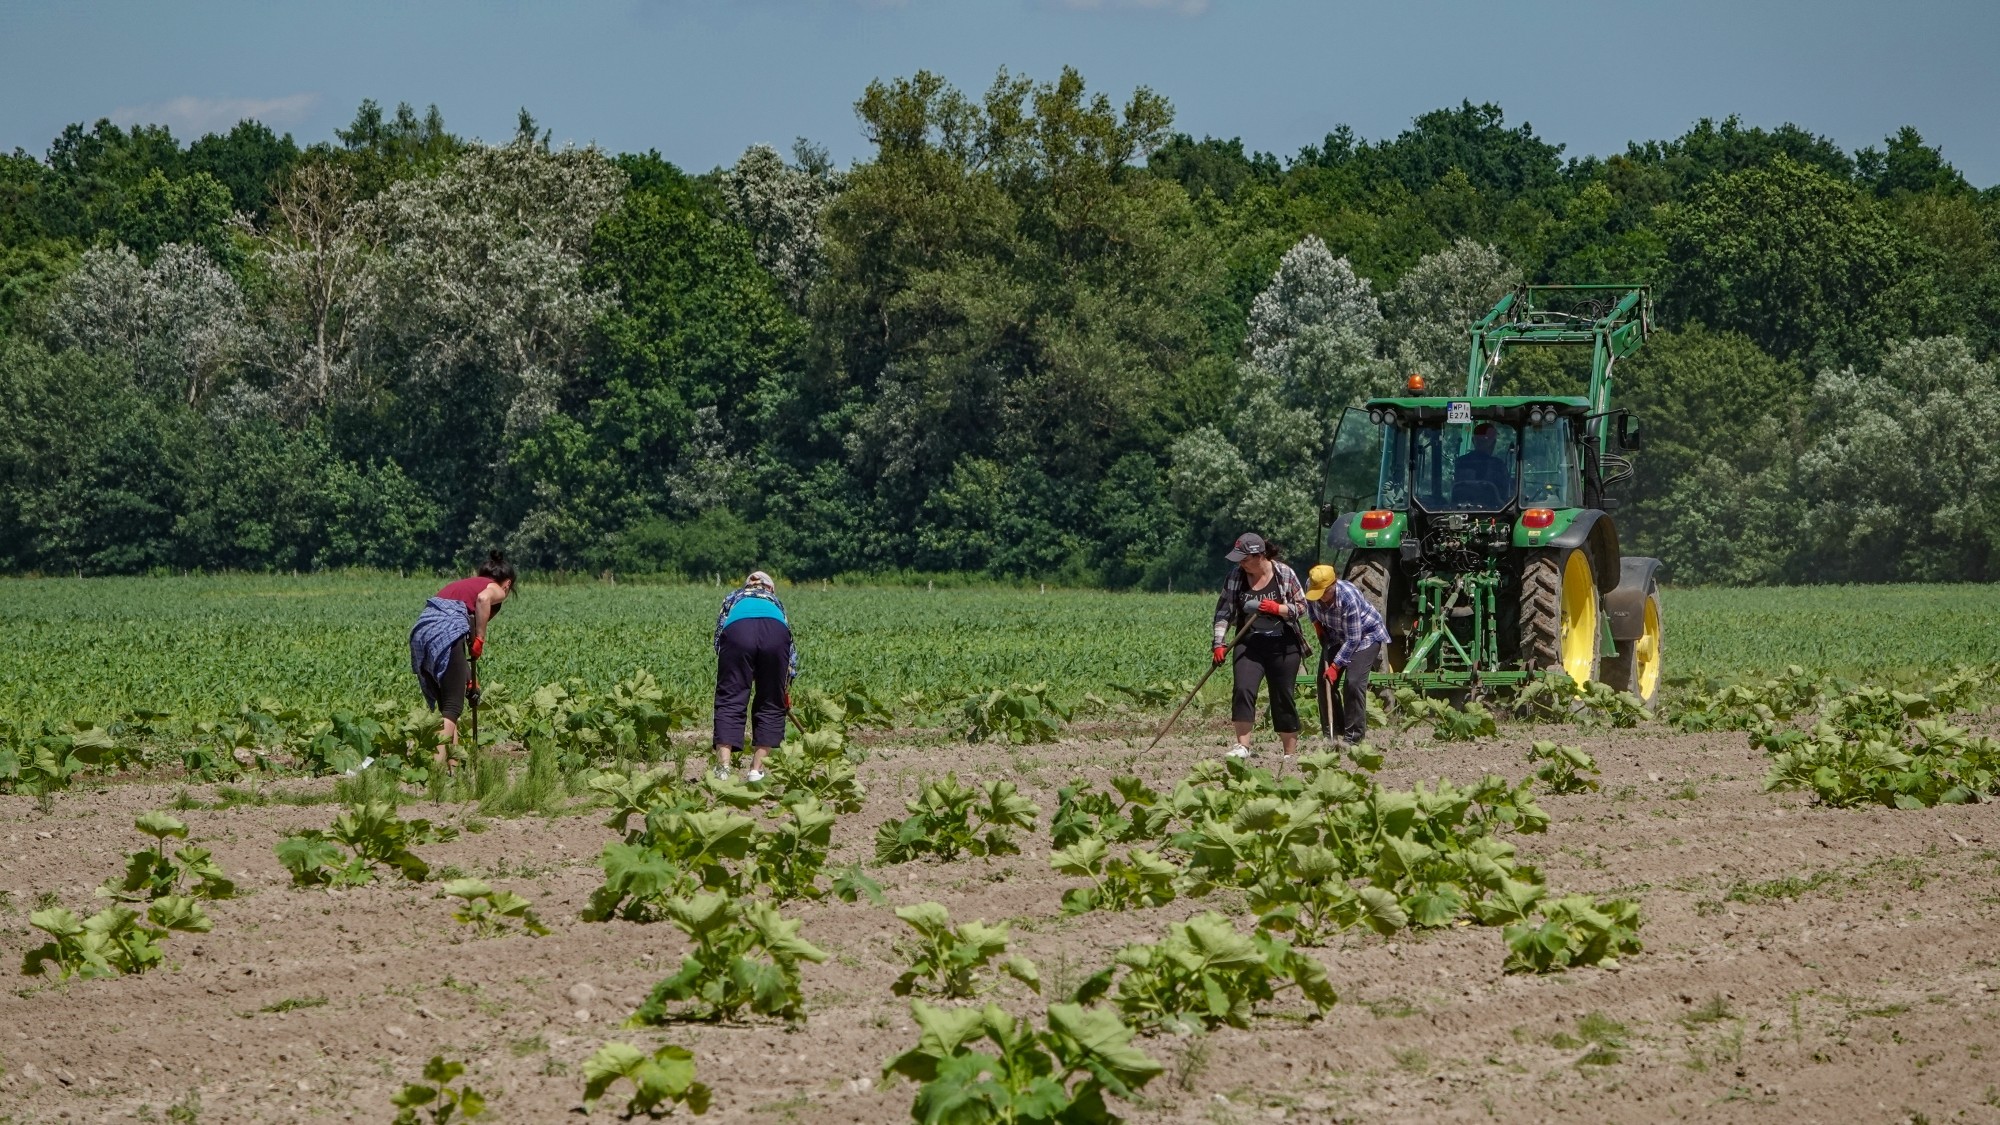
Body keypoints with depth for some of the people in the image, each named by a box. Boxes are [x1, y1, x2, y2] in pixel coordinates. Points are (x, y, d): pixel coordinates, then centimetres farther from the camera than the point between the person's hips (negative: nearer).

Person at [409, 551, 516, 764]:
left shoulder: (463, 584, 35)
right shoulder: (496, 589, 14)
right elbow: (483, 599, -13)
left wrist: (468, 678, 37)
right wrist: (480, 639, -4)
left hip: (420, 630, 7)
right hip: (446, 632, -7)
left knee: (442, 705, 16)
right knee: (452, 706, -5)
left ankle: (452, 762, 17)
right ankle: (438, 764, -18)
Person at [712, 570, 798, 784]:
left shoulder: (734, 597, 38)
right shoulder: (775, 601, 40)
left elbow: (719, 632, 26)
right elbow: (790, 647, 37)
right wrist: (786, 689, 43)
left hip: (738, 630, -1)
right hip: (775, 632, 1)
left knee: (730, 700, -1)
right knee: (770, 704, 12)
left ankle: (723, 766, -16)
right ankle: (757, 768, 6)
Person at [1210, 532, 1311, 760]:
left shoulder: (1285, 574, -4)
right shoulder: (1235, 577, 1)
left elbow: (1301, 607, 0)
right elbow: (1224, 611, 4)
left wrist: (1276, 608, -18)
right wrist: (1219, 643, -6)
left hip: (1283, 647, -1)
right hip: (1249, 645, 1)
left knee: (1283, 698, 5)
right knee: (1243, 690, -19)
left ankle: (1291, 754, 16)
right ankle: (1242, 745, -17)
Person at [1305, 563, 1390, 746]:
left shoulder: (1349, 597, -38)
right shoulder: (1311, 586, -21)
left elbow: (1352, 640, -31)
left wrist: (1336, 665, -31)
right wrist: (1316, 622, -5)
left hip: (1365, 635, -7)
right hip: (1336, 635, 7)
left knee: (1353, 682, -20)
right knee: (1326, 682, 0)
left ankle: (1354, 734, -14)